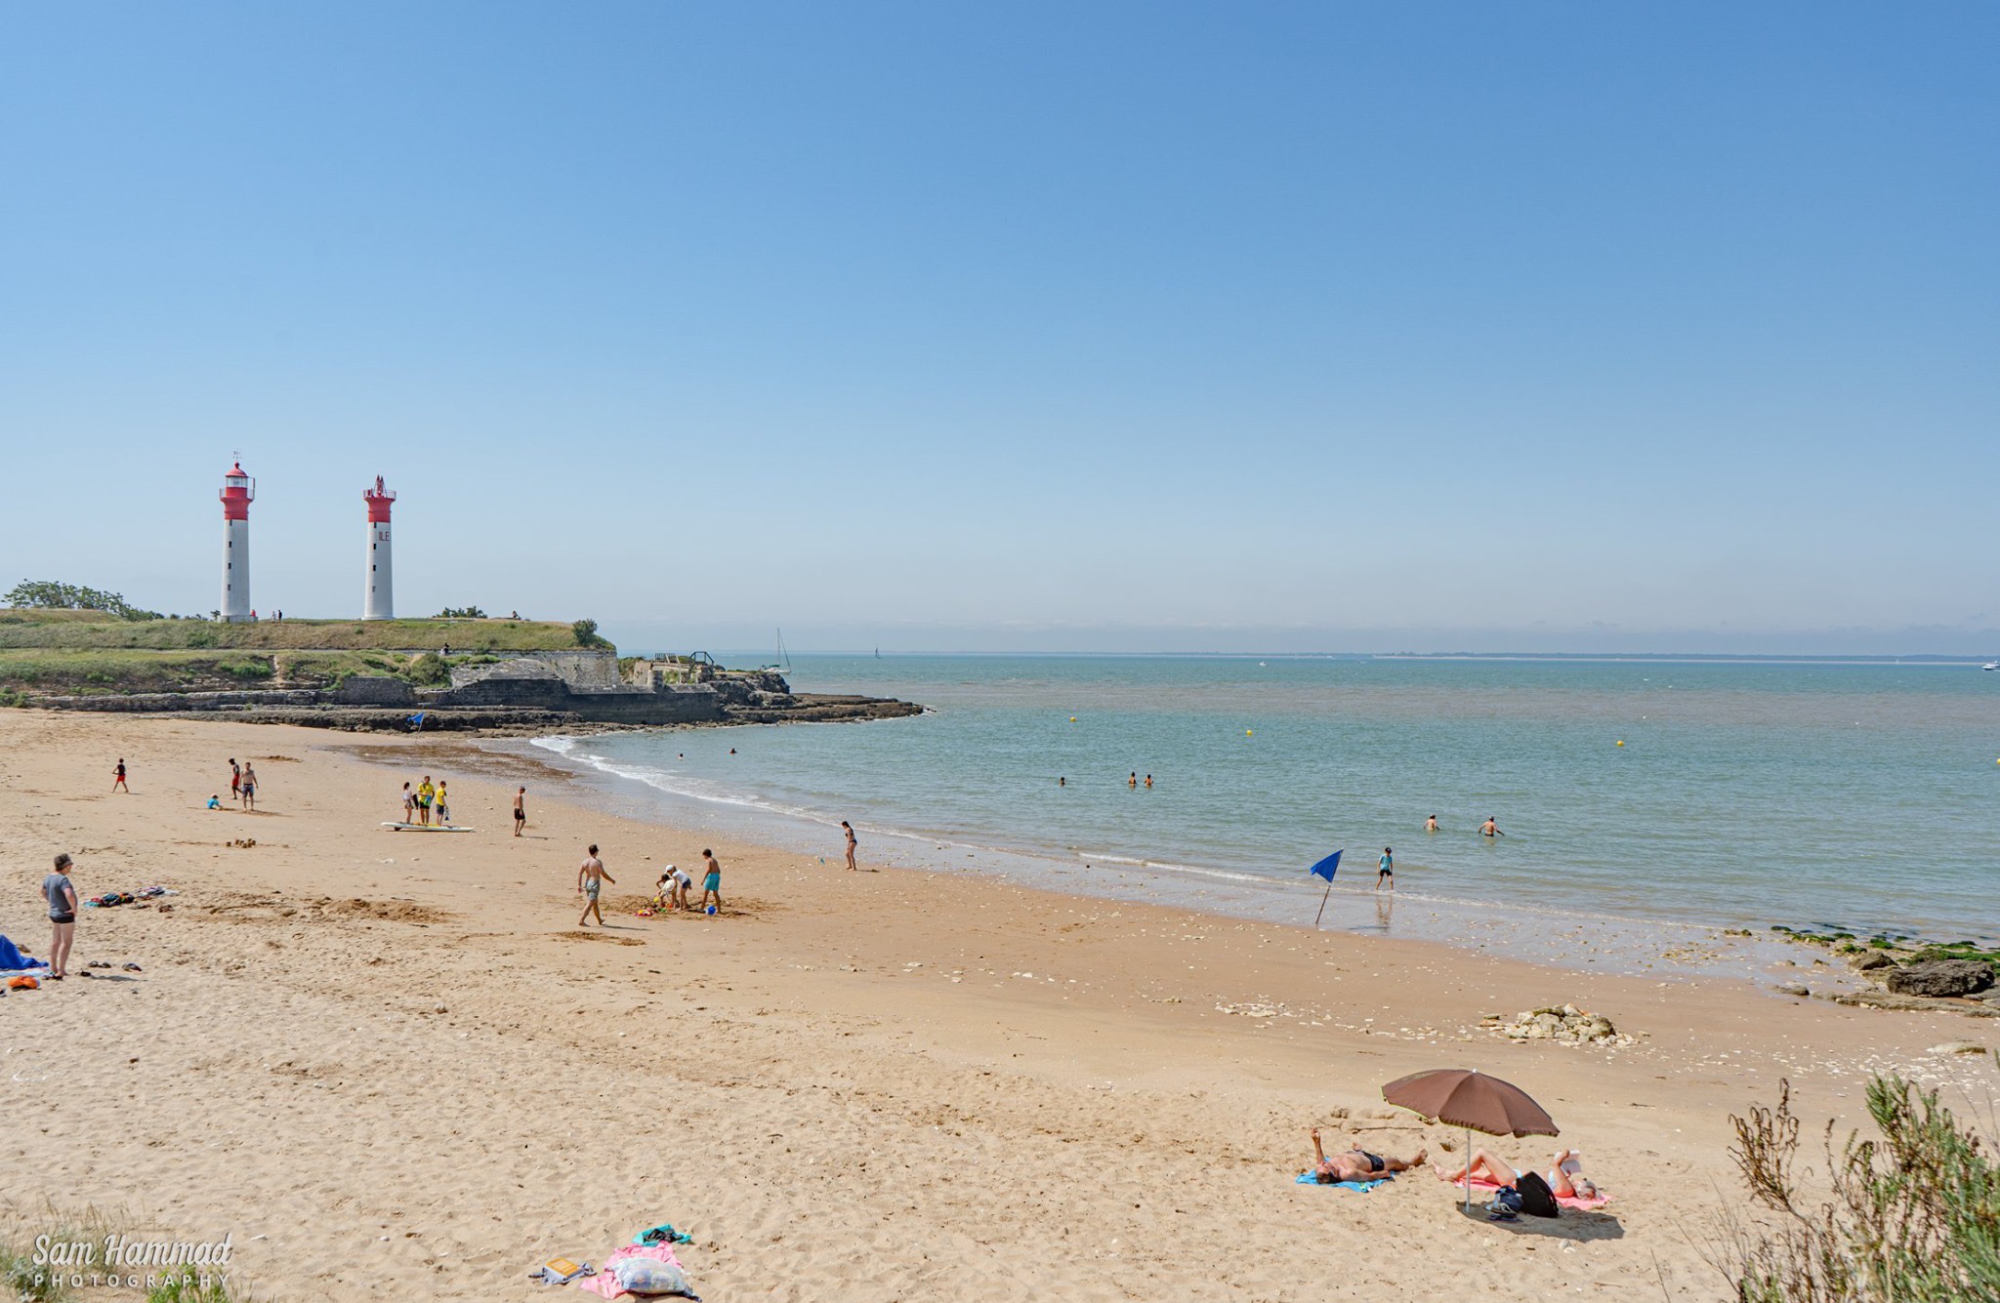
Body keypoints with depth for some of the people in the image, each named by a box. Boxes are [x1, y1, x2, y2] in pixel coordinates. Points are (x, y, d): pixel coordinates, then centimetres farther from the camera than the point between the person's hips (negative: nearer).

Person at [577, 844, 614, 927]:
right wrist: (612, 880, 1)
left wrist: (579, 885, 0)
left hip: (587, 883, 7)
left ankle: (600, 921, 32)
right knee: (590, 904, -7)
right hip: (595, 884, -7)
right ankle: (581, 921, -16)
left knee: (595, 903, 20)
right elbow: (604, 874, -14)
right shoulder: (598, 862, -15)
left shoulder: (585, 861, 2)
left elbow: (579, 873, -2)